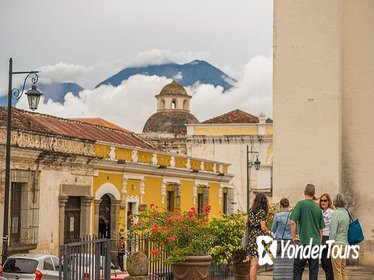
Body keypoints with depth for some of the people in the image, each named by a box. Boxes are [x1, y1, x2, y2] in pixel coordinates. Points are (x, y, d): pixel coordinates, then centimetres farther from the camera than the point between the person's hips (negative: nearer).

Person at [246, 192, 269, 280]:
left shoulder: (250, 210, 8)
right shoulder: (262, 212, -10)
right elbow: (263, 228, -11)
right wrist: (269, 232, 6)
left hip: (250, 237, 7)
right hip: (258, 237, -7)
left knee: (252, 264, 13)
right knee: (255, 264, -7)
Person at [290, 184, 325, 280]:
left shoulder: (301, 204, -4)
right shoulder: (318, 208, 10)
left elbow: (293, 222, -13)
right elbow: (321, 229, 15)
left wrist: (293, 237, -3)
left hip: (304, 242, -4)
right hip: (316, 243, 5)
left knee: (298, 270, -1)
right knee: (314, 270, 8)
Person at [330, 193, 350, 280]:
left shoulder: (336, 214, -12)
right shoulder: (346, 213, 10)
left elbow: (333, 232, -15)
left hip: (337, 244, -8)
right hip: (345, 244, 8)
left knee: (337, 272, -3)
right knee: (343, 271, 14)